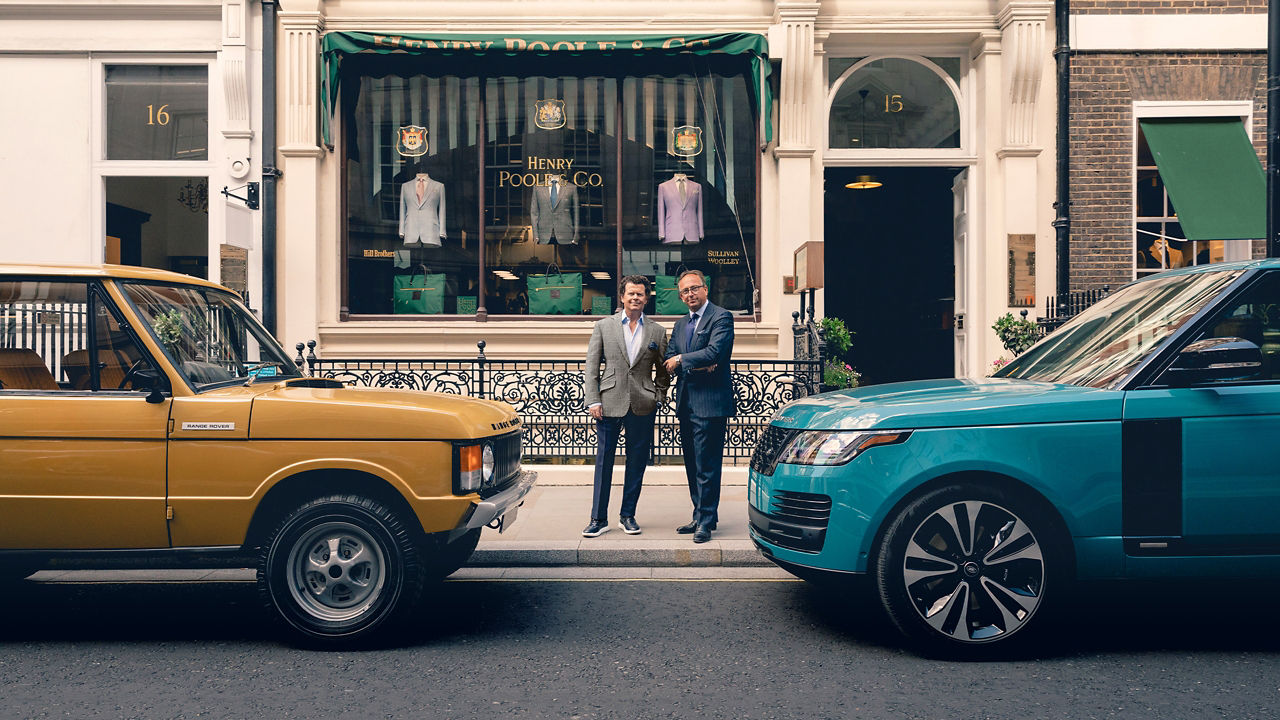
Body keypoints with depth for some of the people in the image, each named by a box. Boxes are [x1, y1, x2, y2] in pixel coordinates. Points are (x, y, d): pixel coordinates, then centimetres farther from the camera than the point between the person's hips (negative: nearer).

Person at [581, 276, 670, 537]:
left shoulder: (657, 332, 8)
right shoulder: (603, 326, 5)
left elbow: (663, 371, 14)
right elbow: (591, 366, 3)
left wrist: (659, 398, 3)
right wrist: (593, 400, -5)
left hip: (642, 406, 1)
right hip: (610, 403, -1)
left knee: (636, 462, 8)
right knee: (604, 461, 3)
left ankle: (628, 516, 21)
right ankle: (599, 519, 11)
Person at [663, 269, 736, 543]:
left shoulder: (721, 317, -5)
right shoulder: (680, 324, 18)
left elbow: (714, 352, -19)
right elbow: (669, 360, 7)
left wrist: (681, 360, -8)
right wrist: (696, 365, -11)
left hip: (709, 402, -8)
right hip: (686, 403, 8)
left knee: (707, 465, -5)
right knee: (693, 465, 12)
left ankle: (706, 521, 1)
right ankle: (700, 517, 21)